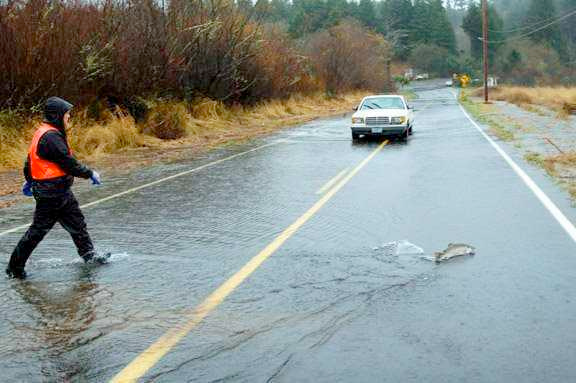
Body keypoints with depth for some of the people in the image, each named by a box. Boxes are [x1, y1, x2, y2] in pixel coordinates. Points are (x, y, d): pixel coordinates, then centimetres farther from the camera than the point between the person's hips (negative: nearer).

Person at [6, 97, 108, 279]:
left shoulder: (45, 133, 10)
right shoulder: (51, 137, -22)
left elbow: (30, 159, 19)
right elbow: (68, 163, -22)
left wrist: (29, 181, 30)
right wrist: (90, 173, -11)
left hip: (60, 191, 10)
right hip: (50, 194, -10)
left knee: (76, 222, 18)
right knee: (39, 229, -1)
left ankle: (88, 254, 31)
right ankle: (15, 266, 10)